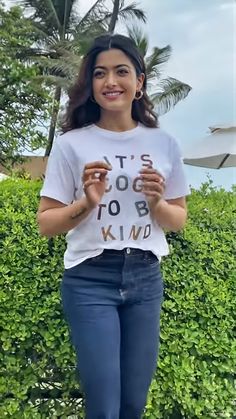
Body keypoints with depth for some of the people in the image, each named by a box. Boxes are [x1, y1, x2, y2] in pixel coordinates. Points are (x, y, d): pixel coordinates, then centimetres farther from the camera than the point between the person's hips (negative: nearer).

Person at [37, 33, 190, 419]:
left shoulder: (164, 144, 2)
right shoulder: (71, 144, -6)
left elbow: (178, 220, 9)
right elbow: (45, 224, -3)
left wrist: (156, 202, -12)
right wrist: (87, 204, -21)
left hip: (145, 279, 3)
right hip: (89, 280, -3)